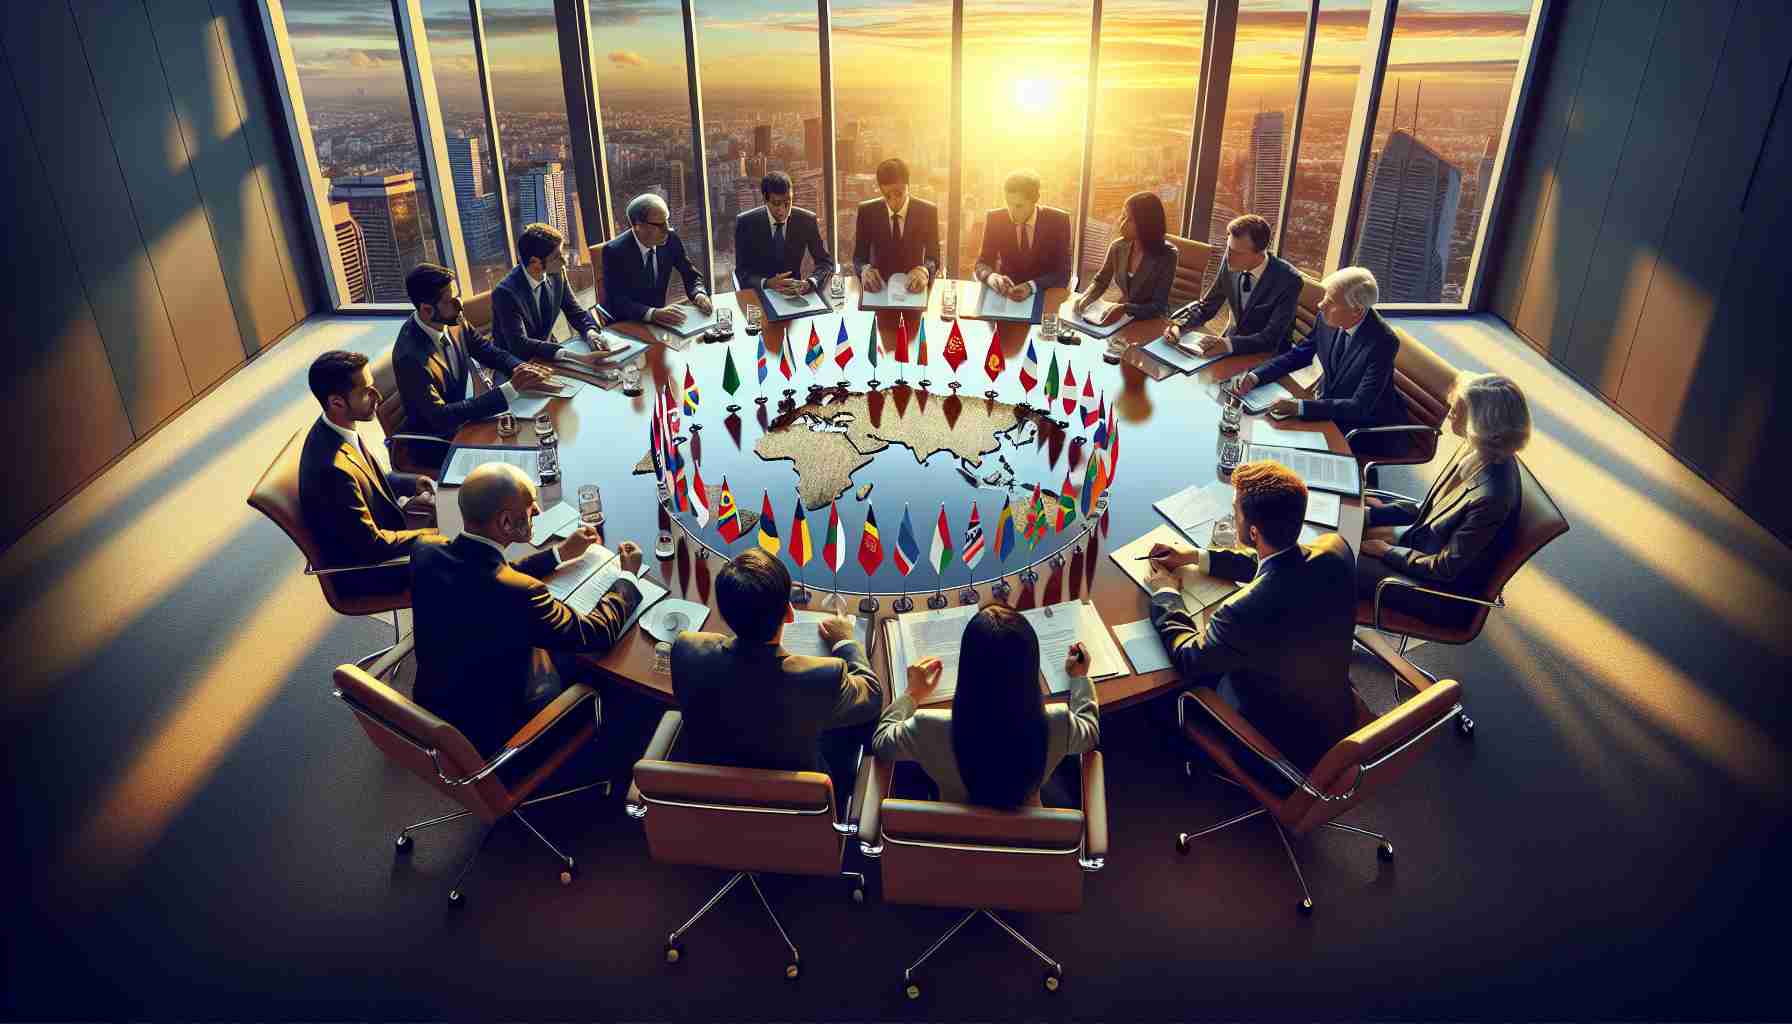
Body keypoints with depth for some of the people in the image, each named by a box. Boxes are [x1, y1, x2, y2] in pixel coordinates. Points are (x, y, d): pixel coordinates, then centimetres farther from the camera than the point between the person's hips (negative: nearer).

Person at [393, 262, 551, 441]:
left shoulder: (454, 322, -9)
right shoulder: (410, 356, -28)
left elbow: (488, 351, 5)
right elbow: (440, 417, -30)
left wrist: (519, 368, -18)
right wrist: (511, 388, -34)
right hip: (441, 438, -6)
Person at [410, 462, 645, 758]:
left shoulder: (427, 552, -15)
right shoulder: (517, 593, -36)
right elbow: (597, 635, -19)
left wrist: (561, 553, 13)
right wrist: (628, 576, -3)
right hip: (494, 733, -6)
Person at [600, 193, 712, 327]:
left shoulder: (670, 239, -5)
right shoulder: (614, 251, -17)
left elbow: (692, 277, 6)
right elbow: (616, 301, -23)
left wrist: (699, 294, -16)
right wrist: (652, 314, -37)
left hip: (659, 321, 4)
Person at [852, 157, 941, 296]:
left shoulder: (927, 211, -2)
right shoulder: (867, 211, -1)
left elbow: (933, 258, -1)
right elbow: (858, 257, 2)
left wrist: (924, 270, -25)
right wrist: (864, 269, -23)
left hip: (912, 287, 0)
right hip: (878, 287, 0)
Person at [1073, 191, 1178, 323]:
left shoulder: (1166, 255, -17)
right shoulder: (1118, 246, -4)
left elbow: (1159, 306, -19)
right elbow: (1100, 281, 8)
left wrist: (1124, 308, -34)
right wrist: (1084, 298, -13)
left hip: (1150, 323, -5)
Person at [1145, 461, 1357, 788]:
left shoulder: (1244, 613, -40)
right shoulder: (1335, 549, -20)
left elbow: (1189, 659, -17)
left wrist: (1166, 595, -1)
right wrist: (1198, 557, 8)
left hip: (1284, 747, -6)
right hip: (1338, 717, 6)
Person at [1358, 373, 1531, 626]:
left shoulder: (1492, 496, -35)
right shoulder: (1476, 451, -10)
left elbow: (1446, 568, -24)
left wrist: (1387, 552, -14)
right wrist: (1383, 510, 5)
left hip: (1446, 592, -8)